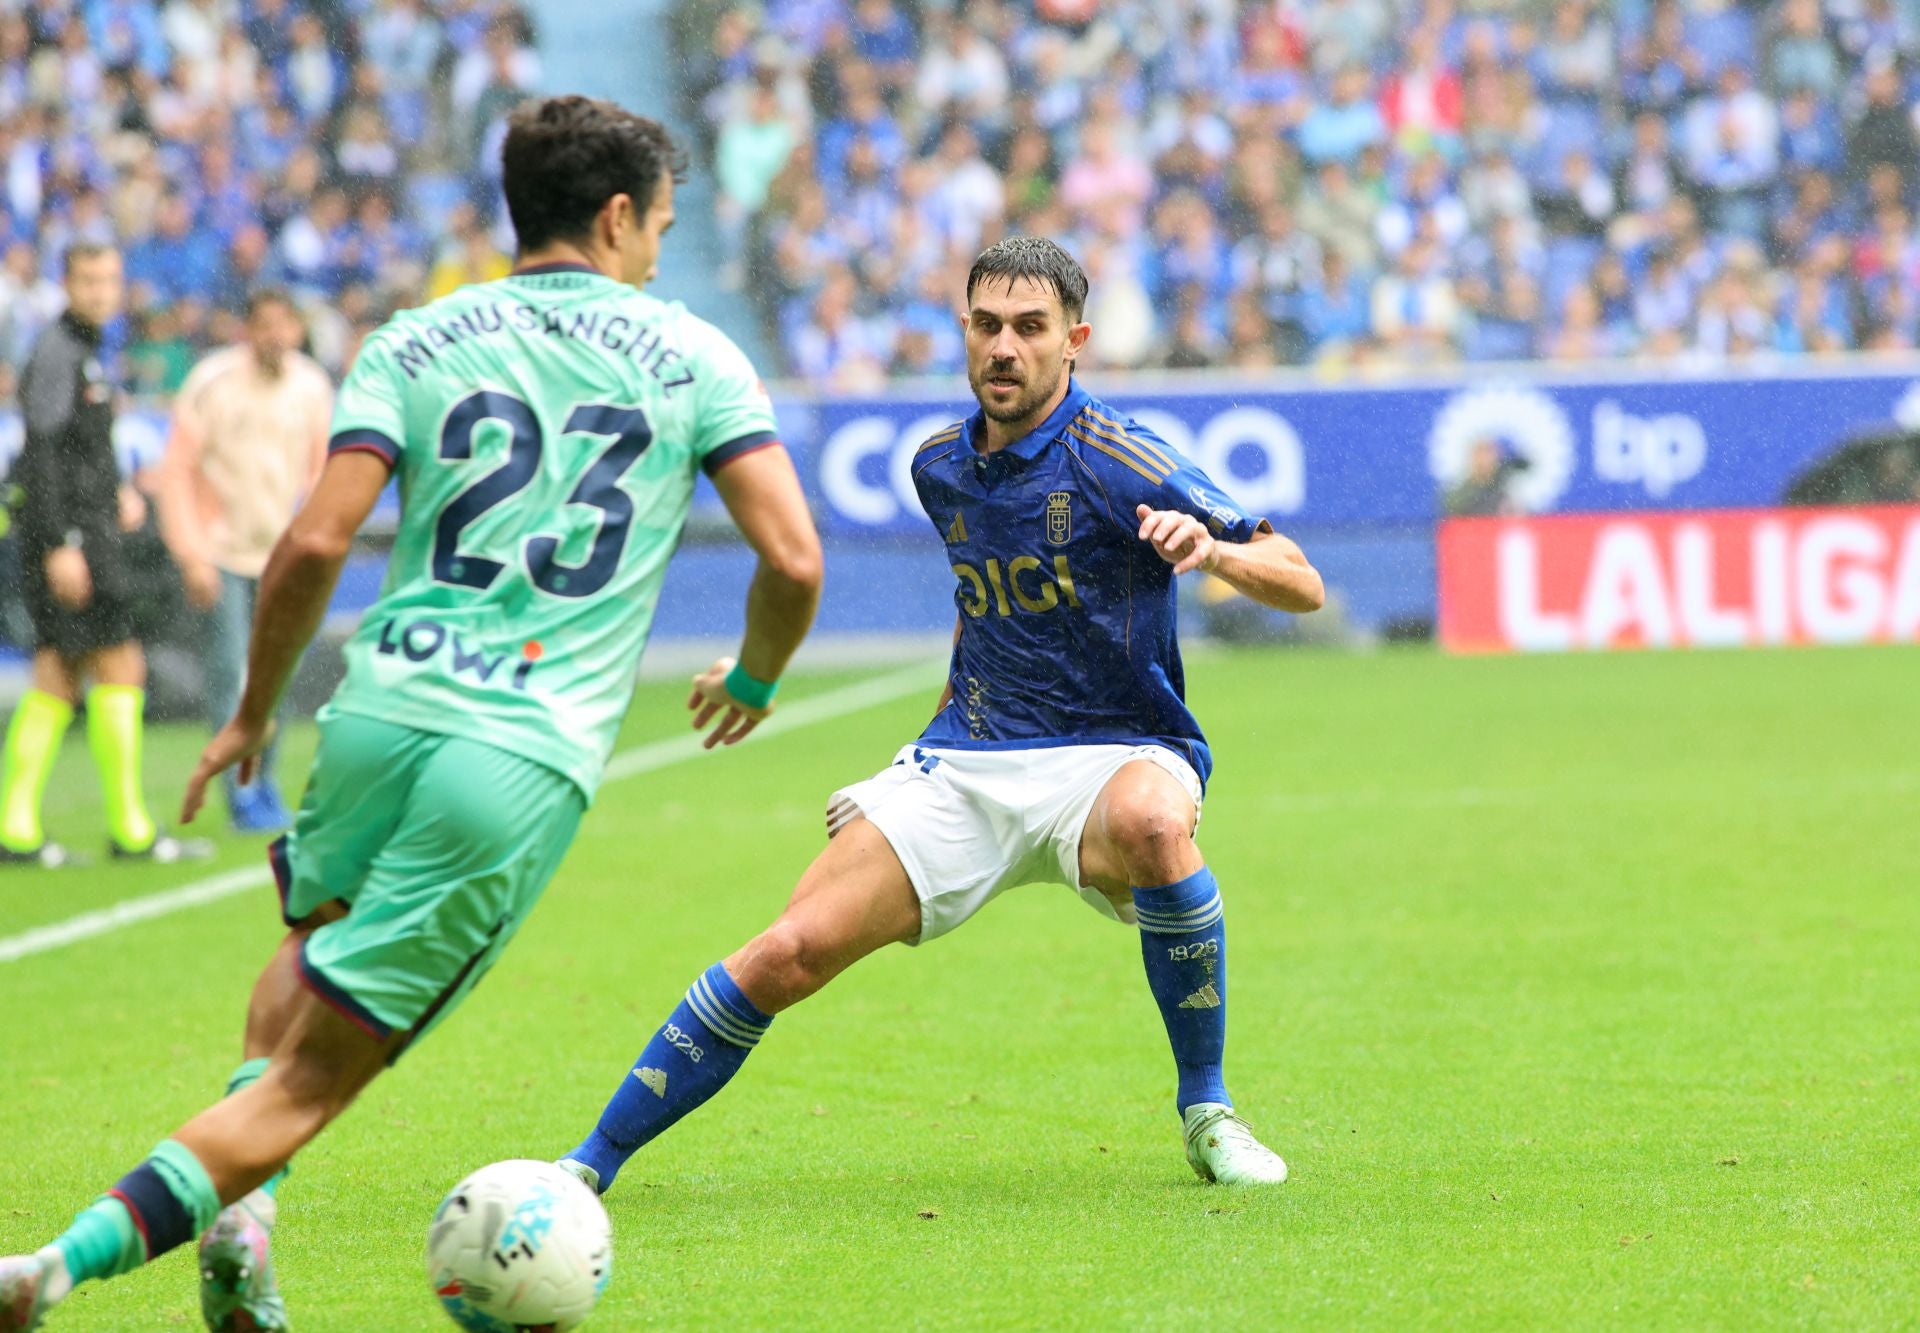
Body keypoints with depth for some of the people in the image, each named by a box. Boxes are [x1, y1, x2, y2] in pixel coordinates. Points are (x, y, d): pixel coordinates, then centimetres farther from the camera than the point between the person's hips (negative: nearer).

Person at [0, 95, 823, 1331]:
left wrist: (252, 715, 11)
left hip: (380, 715, 3)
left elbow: (315, 543, -1)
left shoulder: (417, 341, 11)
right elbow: (793, 557, 1)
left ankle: (239, 1218, 11)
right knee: (307, 1084, 0)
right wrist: (753, 680, 22)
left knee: (315, 941, 35)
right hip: (532, 764, -3)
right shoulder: (693, 355, 9)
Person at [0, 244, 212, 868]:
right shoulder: (56, 354, -12)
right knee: (119, 668, -8)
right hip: (68, 534, -10)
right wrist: (60, 546, -23)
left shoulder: (84, 353, 18)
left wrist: (120, 494, 15)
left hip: (88, 530, 10)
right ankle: (129, 828, -6)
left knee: (57, 677, 6)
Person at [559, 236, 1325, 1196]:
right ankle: (593, 1163, -2)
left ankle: (1206, 1109, -20)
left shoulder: (1111, 460, -11)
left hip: (1112, 755, -4)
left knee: (1152, 823, -41)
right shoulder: (942, 469, 9)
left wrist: (1216, 551, -33)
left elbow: (1303, 586, -13)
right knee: (791, 951, -14)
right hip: (968, 759, 4)